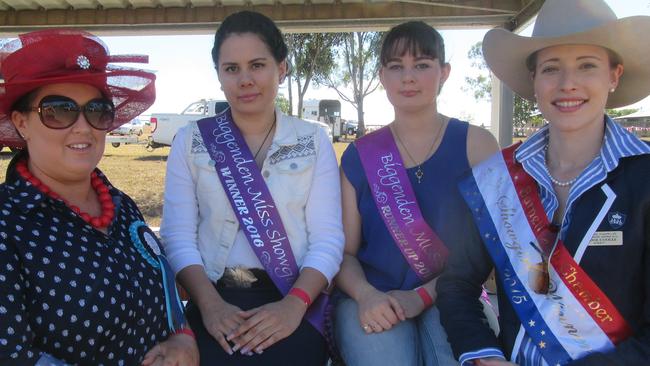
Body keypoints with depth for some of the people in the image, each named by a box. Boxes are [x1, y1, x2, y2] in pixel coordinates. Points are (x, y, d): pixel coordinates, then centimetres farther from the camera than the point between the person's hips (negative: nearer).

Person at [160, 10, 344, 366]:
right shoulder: (190, 141, 6)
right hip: (218, 298, 0)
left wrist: (294, 304, -17)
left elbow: (327, 238, -2)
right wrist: (210, 304, -16)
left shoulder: (313, 141, 5)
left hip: (295, 300, 0)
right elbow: (178, 236, -1)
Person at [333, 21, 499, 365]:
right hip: (373, 302, 1)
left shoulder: (476, 144, 1)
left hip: (450, 299, 0)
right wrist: (365, 294, -17)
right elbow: (345, 251, 4)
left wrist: (422, 295, -13)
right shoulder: (359, 155, 4)